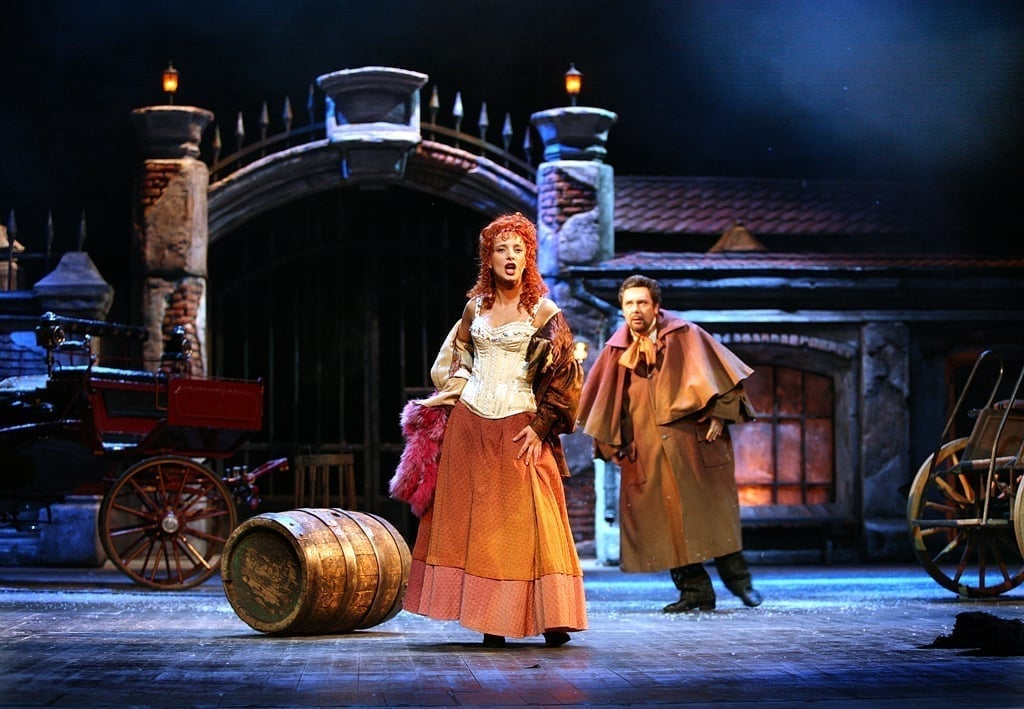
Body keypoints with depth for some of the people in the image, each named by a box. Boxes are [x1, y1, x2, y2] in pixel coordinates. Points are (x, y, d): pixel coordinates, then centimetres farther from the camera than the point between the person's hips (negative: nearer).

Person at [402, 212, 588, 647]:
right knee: (472, 518, 1)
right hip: (469, 424, 4)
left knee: (528, 520, -9)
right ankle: (491, 620, 5)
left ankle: (549, 618, -5)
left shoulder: (543, 312, -1)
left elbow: (565, 375, -3)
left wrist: (540, 427, -8)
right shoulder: (475, 306, 11)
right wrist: (448, 397, 9)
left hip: (518, 428, -4)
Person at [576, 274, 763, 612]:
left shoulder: (684, 336, 1)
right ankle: (695, 590, 3)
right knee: (667, 520, -1)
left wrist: (717, 415, -12)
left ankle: (738, 578, 10)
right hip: (648, 454, 3)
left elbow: (717, 373, -2)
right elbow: (603, 401, 18)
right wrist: (611, 444, 13)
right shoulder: (618, 351, 10)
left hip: (692, 442, -3)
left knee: (712, 513, -3)